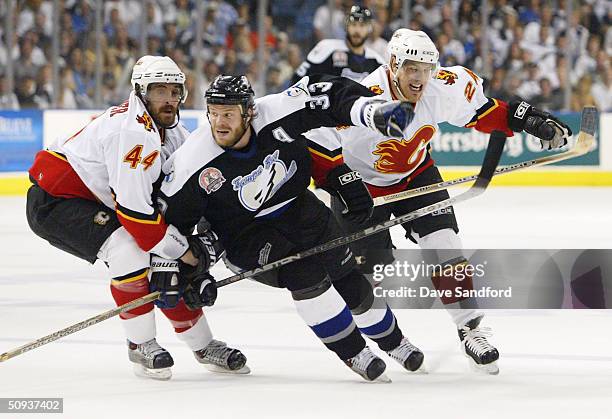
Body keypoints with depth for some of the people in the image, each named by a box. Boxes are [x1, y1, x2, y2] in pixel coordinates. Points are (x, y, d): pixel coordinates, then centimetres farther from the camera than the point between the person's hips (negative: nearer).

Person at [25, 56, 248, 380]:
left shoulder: (174, 133, 3)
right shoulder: (134, 132, -29)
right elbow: (135, 209, -29)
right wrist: (180, 249, -19)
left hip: (97, 204, 10)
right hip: (53, 202, -10)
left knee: (164, 261, 6)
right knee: (128, 251, -28)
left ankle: (203, 345, 21)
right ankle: (141, 346, -13)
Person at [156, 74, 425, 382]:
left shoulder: (275, 115, -24)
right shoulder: (193, 164, -26)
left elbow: (331, 95, -18)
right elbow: (171, 220, -15)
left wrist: (374, 111, -34)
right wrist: (191, 274, -16)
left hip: (298, 209, 3)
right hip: (245, 233, -3)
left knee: (348, 276, 6)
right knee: (304, 273, -25)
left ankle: (393, 341, 31)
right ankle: (352, 353, -8)